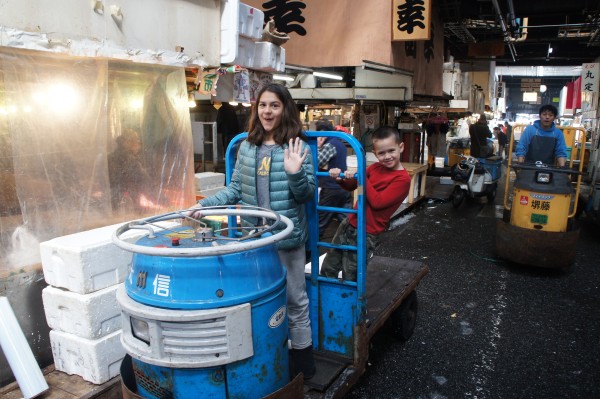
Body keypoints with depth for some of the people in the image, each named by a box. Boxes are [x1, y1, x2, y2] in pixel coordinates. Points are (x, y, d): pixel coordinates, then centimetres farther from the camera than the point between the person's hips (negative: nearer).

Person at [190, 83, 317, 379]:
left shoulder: (297, 148, -7)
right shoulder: (247, 146, 6)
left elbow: (307, 195, -8)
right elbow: (235, 189, 9)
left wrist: (295, 173, -27)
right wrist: (206, 205, -2)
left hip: (287, 238, -4)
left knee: (294, 300, 9)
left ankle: (302, 360, 27)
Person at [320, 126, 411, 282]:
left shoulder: (402, 179, -16)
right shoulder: (375, 168, 5)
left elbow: (377, 202, -22)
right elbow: (351, 186, 13)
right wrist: (341, 179, -9)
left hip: (366, 234, -7)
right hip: (349, 223, 7)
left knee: (350, 278, 7)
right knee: (327, 269, 18)